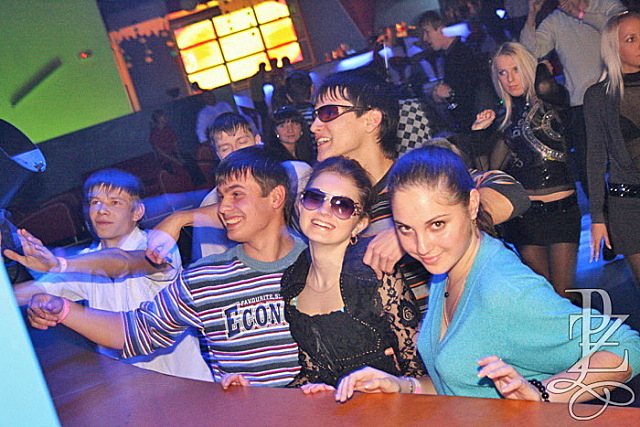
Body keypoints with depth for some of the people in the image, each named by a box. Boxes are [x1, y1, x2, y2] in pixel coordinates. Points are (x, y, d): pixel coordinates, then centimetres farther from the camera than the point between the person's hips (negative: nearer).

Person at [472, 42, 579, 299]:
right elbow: (495, 167, 13)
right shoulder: (506, 118, 12)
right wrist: (479, 130, 3)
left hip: (561, 209, -4)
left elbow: (544, 84, -26)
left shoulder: (550, 102, -1)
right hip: (523, 212, 4)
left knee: (562, 293, -3)